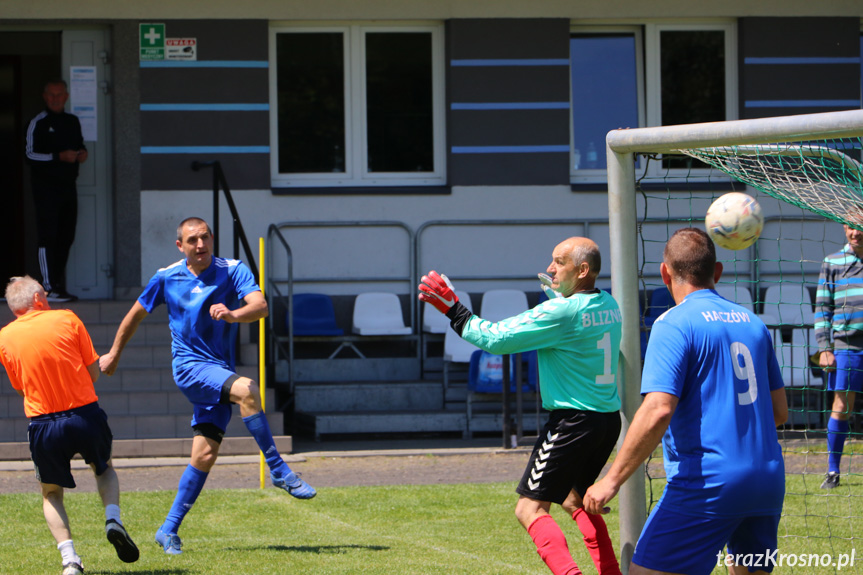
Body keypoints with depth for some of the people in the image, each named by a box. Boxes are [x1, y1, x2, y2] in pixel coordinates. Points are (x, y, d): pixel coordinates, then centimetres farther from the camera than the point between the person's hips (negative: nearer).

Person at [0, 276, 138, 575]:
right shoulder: (67, 319, 0)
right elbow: (93, 371, 4)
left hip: (43, 424, 0)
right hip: (85, 415, 0)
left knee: (51, 493, 19)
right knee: (104, 468, 29)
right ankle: (113, 519, 2)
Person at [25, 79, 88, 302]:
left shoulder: (72, 122, 14)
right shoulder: (38, 123, -6)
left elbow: (79, 145, 27)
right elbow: (30, 154, -11)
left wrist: (82, 153, 3)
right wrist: (60, 156, -19)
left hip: (68, 185, 7)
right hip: (46, 187, -7)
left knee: (66, 237, 8)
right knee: (48, 237, -9)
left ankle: (59, 285, 16)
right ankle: (49, 287, -9)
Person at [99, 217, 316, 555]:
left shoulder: (232, 271, -3)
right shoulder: (167, 278, 1)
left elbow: (260, 306, -20)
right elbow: (136, 315, 16)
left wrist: (233, 314, -41)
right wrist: (114, 355, 23)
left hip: (221, 371, 2)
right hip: (189, 365, -2)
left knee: (205, 455, -2)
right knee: (246, 390, -30)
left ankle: (169, 530, 10)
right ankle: (279, 473, -24)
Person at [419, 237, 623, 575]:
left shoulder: (562, 312, -18)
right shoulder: (609, 306, 7)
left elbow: (497, 339, -16)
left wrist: (454, 311, -8)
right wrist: (555, 292, 31)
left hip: (573, 421, -9)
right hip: (609, 418, 9)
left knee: (530, 508, -6)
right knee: (574, 499, 27)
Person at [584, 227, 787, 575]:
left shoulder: (675, 324, -7)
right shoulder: (752, 323, 14)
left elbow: (658, 411, -19)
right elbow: (779, 412, 19)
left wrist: (612, 480, -16)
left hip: (709, 483, -7)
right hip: (768, 481, 7)